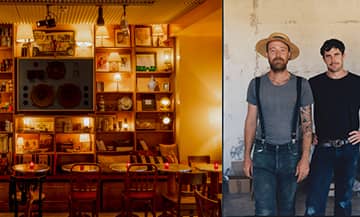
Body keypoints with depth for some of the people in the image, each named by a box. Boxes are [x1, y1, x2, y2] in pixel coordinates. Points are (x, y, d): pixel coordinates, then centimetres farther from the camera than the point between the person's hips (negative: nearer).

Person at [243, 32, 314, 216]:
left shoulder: (301, 85, -1)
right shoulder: (256, 84, 1)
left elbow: (307, 124, 0)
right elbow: (251, 121, 6)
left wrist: (305, 158, -7)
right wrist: (247, 156, 4)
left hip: (291, 153, 0)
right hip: (263, 153, 0)